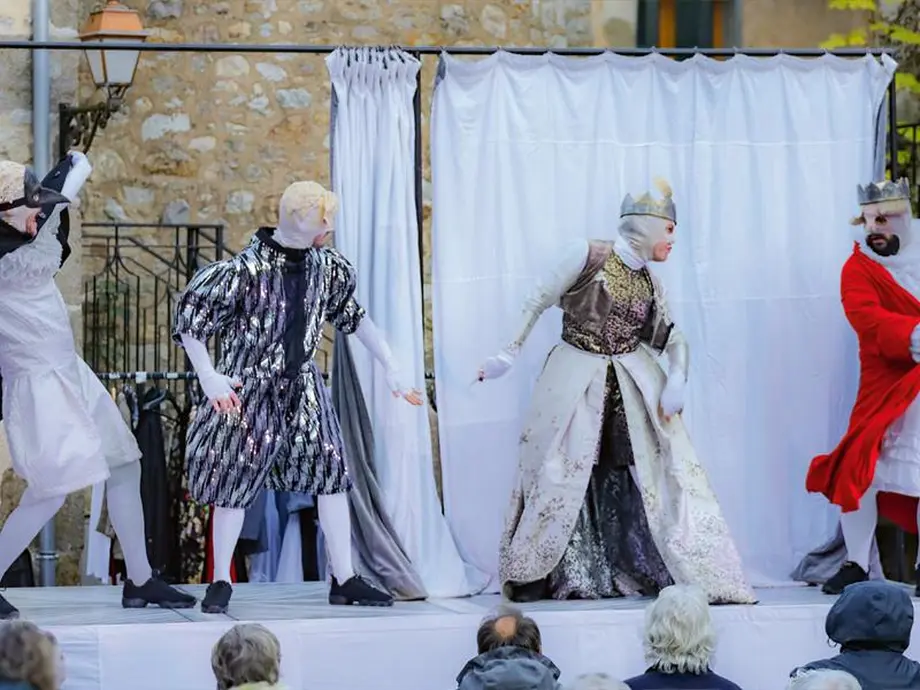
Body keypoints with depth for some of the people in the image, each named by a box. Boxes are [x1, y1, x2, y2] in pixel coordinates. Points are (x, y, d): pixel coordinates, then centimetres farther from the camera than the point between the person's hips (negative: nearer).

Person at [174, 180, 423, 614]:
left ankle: (344, 580, 8)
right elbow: (191, 317, -13)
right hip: (250, 389, -5)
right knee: (235, 482, 0)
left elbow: (353, 316, 14)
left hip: (302, 387, 5)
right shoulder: (247, 269, -19)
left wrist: (390, 368, 12)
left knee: (331, 472, 0)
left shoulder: (326, 267, 0)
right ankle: (220, 582, 14)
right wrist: (208, 378, -16)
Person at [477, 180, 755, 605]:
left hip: (633, 382, 4)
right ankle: (530, 577, 11)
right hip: (575, 380, -4)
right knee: (562, 474, -2)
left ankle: (699, 576, -2)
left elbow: (674, 340, 12)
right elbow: (539, 301, -1)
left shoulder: (649, 284, 10)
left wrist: (676, 381, -7)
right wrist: (509, 355, -4)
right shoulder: (587, 255, -5)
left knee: (657, 469, -4)